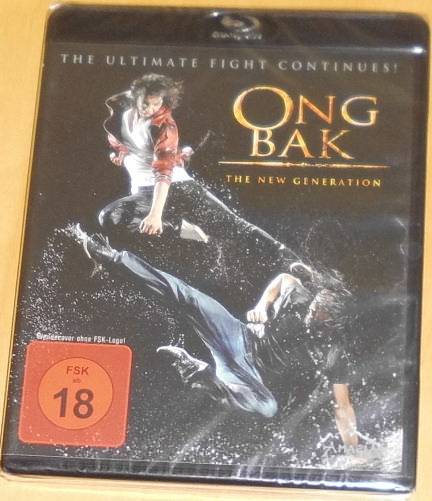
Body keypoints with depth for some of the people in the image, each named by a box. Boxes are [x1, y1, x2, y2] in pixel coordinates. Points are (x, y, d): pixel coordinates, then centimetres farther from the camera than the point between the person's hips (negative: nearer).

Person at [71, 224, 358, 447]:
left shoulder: (334, 352, -13)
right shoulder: (299, 294, -6)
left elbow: (342, 405, -13)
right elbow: (284, 278, 17)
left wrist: (352, 446, -25)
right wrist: (262, 306, 1)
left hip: (250, 373, -3)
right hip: (242, 337, 3)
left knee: (269, 407, -39)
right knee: (186, 297, -16)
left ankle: (194, 369, -26)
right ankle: (111, 256, -6)